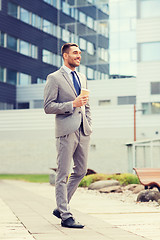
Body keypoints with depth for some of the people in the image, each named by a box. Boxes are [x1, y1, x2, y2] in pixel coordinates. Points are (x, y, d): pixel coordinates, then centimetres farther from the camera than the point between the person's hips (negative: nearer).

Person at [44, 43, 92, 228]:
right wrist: (72, 104, -17)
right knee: (63, 175, -3)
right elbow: (48, 107, -9)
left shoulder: (82, 78, 19)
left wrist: (89, 126, 13)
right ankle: (66, 216, 1)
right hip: (66, 131, -7)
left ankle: (61, 208, 23)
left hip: (83, 131, 7)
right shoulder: (54, 78, -3)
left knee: (80, 171, 10)